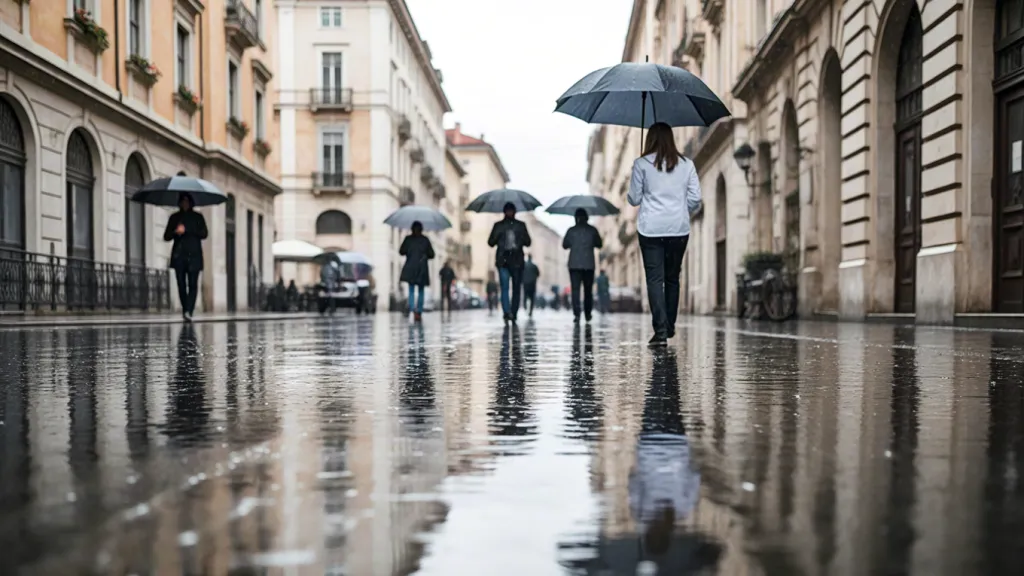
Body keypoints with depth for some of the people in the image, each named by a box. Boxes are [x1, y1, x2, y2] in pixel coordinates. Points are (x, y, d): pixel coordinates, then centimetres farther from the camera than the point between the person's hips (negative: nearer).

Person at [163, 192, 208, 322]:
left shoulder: (198, 217, 11)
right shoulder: (174, 217, 16)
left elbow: (204, 234, -1)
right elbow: (166, 237, 12)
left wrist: (186, 230, -9)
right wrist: (175, 232, -9)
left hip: (194, 255, -2)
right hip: (178, 255, 2)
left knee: (193, 284, -15)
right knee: (181, 285, -2)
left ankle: (188, 312, -25)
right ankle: (185, 311, 8)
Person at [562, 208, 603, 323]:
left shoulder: (571, 230, -2)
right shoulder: (592, 230, 1)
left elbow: (564, 245, 3)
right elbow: (599, 244, 8)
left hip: (574, 265, -1)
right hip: (589, 264, 1)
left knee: (575, 289, -5)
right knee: (588, 290, 13)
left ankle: (576, 314, -19)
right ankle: (588, 314, 18)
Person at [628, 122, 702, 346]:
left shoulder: (641, 164, -3)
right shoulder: (687, 164, 5)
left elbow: (633, 199, 1)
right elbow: (695, 198, 3)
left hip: (651, 229, -3)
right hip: (679, 229, 3)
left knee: (655, 279, -3)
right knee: (672, 278, 16)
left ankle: (661, 331, -12)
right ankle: (670, 326, 24)